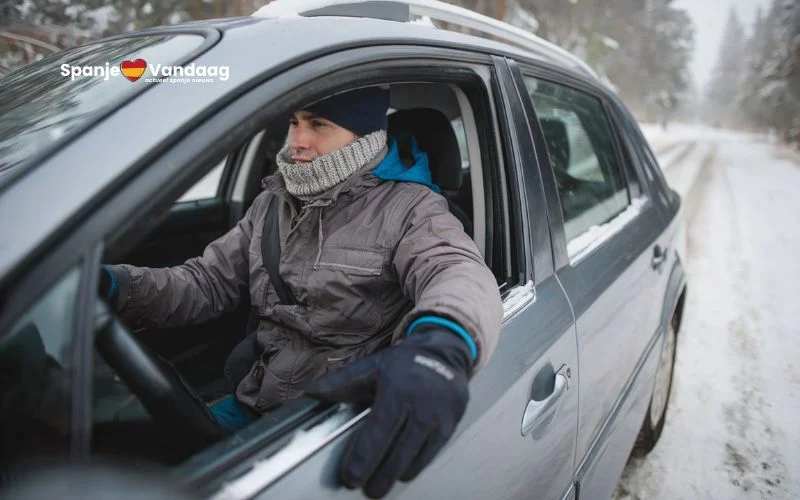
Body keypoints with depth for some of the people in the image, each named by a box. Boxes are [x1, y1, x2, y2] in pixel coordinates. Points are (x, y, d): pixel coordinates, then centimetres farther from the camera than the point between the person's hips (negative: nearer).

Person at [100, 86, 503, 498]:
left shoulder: (407, 206, -11)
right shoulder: (273, 203, 9)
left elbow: (462, 272, -31)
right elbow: (207, 282, 9)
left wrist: (441, 344, -56)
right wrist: (113, 285, -11)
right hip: (253, 405, 6)